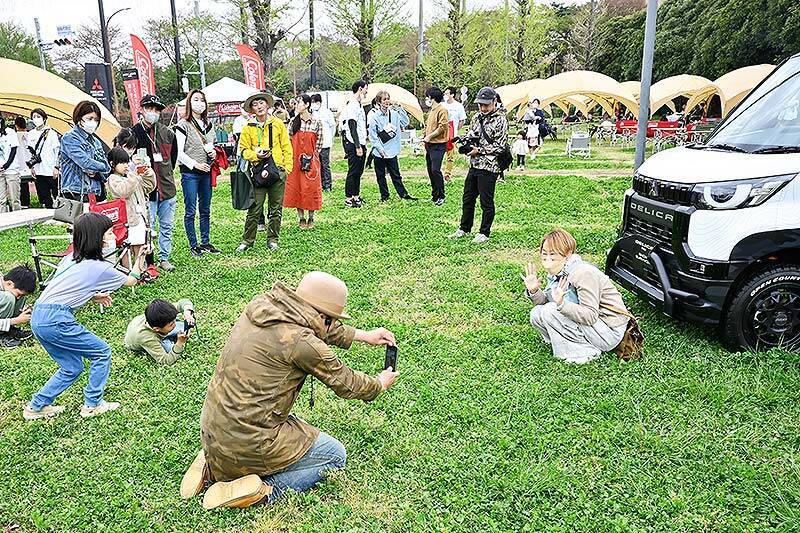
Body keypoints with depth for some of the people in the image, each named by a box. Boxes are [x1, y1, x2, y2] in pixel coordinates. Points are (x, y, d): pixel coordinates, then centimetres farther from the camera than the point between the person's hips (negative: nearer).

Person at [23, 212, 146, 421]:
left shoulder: (70, 259, 13)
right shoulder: (99, 268, -8)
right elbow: (131, 281, 9)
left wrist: (93, 296, 19)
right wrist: (140, 257, 23)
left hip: (38, 317, 8)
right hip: (56, 320, -8)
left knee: (72, 368, 19)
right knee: (102, 352, 7)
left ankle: (36, 406, 27)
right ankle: (93, 404, 17)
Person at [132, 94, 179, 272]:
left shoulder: (167, 133, 8)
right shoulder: (134, 133, -6)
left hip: (167, 188, 5)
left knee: (167, 226, 11)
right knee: (147, 227, -3)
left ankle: (164, 258, 24)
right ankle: (148, 262, 7)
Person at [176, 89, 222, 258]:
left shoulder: (208, 124, 13)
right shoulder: (183, 124, -6)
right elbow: (179, 152, -9)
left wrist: (213, 152, 1)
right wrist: (195, 164, -17)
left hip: (206, 172, 6)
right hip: (189, 173, -6)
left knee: (206, 210, 11)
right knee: (190, 211, -1)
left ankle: (206, 243, 21)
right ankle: (193, 246, 7)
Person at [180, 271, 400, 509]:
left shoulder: (261, 305, 0)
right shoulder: (299, 341, -23)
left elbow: (318, 328, 17)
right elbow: (345, 383, -7)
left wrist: (364, 335, 22)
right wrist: (380, 384, 13)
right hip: (248, 443, -8)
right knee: (335, 456, 9)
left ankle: (213, 464, 18)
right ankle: (265, 489, -6)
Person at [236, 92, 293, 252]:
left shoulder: (278, 123, 6)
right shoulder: (248, 128, 5)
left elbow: (287, 147, 7)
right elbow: (244, 150, 7)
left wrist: (287, 167, 0)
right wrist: (256, 155, -12)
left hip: (278, 171, 1)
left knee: (276, 208, 7)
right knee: (254, 209, -2)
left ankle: (272, 239, 18)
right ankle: (247, 240, 10)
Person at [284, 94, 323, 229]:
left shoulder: (317, 122, -3)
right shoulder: (293, 122, 2)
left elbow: (319, 143, 2)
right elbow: (288, 141, 5)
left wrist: (310, 157, -1)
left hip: (311, 161, -2)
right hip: (295, 161, 2)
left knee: (312, 188, 2)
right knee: (296, 188, 4)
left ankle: (311, 218, 14)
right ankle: (301, 218, 15)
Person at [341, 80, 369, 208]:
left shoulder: (359, 105, 18)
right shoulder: (352, 106, -13)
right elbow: (352, 128, -19)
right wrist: (358, 146, -22)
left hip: (360, 144, 10)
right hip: (354, 145, -10)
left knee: (359, 171, 13)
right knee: (353, 171, -6)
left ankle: (356, 196, 21)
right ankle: (348, 198, 0)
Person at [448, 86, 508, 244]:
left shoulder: (500, 120, -10)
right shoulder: (477, 117, 11)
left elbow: (500, 146, -15)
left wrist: (479, 150, -16)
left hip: (489, 167, -7)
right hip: (474, 165, 7)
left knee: (486, 202, 2)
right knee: (467, 199, 15)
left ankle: (484, 233, 14)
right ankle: (464, 229, 29)